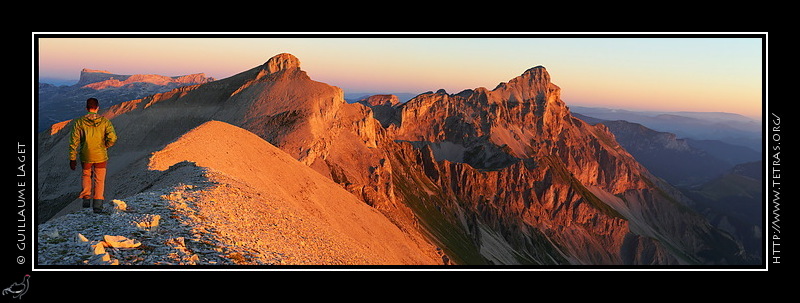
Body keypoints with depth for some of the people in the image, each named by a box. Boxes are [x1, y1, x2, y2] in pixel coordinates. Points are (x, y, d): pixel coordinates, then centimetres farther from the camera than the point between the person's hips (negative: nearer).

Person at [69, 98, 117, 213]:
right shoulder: (105, 121, -8)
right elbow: (112, 138, -15)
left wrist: (73, 159, 3)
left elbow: (74, 142, -5)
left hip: (86, 156, 1)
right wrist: (104, 147, 6)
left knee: (86, 176, 25)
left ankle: (86, 198, 16)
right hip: (101, 156, -1)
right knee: (99, 180, 11)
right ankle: (97, 205, 9)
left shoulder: (79, 122, -7)